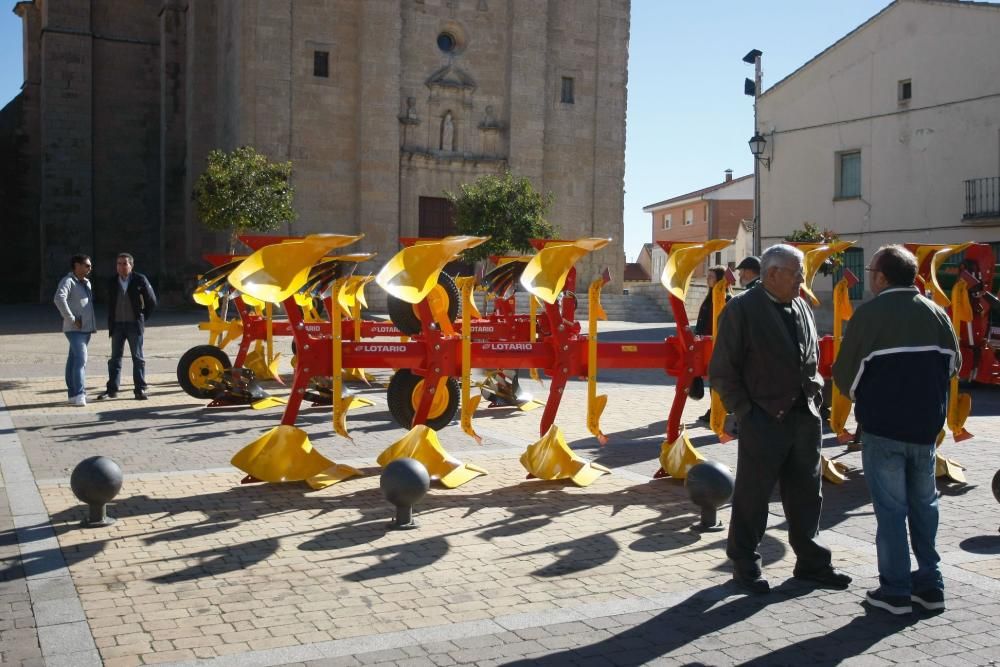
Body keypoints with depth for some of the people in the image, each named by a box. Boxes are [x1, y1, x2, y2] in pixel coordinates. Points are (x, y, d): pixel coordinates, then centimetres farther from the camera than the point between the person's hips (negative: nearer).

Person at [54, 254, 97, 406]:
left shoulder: (86, 282, 17)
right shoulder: (68, 281, -10)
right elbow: (59, 299, -26)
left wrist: (93, 322, 13)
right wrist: (71, 319, -24)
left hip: (87, 328, 8)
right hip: (75, 329, -8)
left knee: (74, 360, 11)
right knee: (81, 359, -18)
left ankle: (73, 394, 14)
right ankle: (79, 394, -22)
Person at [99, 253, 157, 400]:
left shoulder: (139, 280, -4)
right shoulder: (112, 282, 7)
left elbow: (151, 301, 4)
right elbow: (110, 304, 16)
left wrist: (142, 318, 4)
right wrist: (110, 324, 9)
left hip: (134, 325, -3)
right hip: (117, 325, 3)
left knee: (138, 358, 1)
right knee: (115, 358, 6)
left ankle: (140, 389, 5)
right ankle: (112, 389, 12)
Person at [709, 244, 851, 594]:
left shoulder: (801, 308, 12)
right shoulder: (742, 309, -9)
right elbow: (722, 370, -9)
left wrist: (815, 395, 10)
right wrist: (745, 410, -13)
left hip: (805, 417, 7)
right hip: (764, 419, -6)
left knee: (807, 495, 14)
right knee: (752, 498, 4)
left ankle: (811, 563, 28)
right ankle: (745, 566, 18)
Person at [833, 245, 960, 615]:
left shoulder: (869, 313, -12)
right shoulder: (936, 313, 2)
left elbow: (845, 374, -10)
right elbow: (953, 364, 11)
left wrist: (861, 398, 10)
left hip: (883, 427, -4)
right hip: (926, 425, 5)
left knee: (890, 508, 3)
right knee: (924, 503, 16)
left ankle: (895, 590, 8)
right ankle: (930, 584, 21)